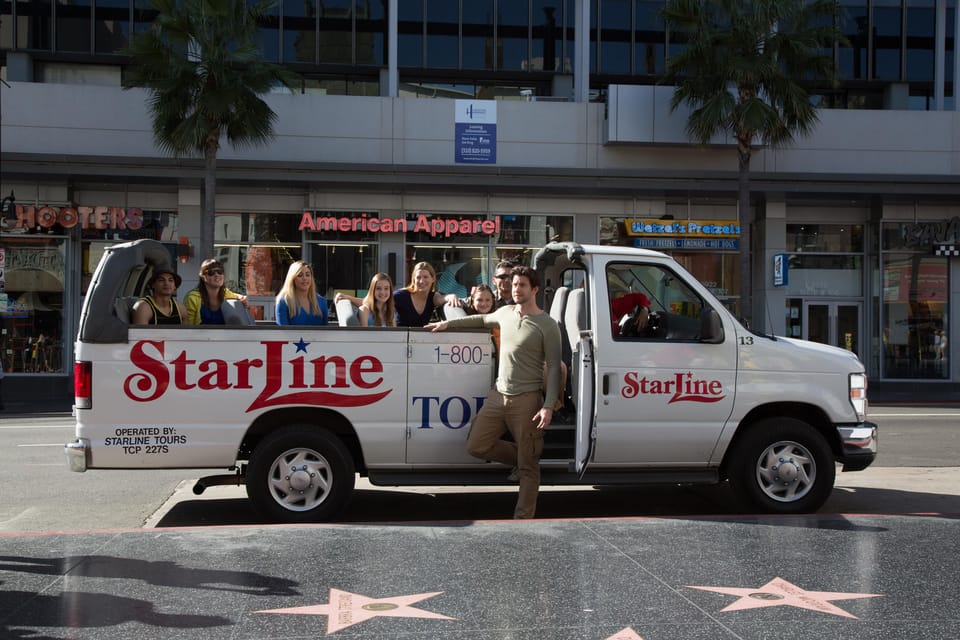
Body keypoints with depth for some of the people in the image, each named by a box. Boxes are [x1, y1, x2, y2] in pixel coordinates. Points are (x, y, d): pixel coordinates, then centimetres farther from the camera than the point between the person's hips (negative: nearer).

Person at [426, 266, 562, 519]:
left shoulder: (547, 325, -8)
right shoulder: (505, 313, 10)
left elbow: (553, 367, -10)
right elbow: (482, 319, 32)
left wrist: (548, 406, -18)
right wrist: (448, 323, 27)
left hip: (527, 399, -6)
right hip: (498, 395, 6)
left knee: (527, 466, -1)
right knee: (476, 446, 2)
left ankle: (523, 517, 6)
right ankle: (524, 456, 21)